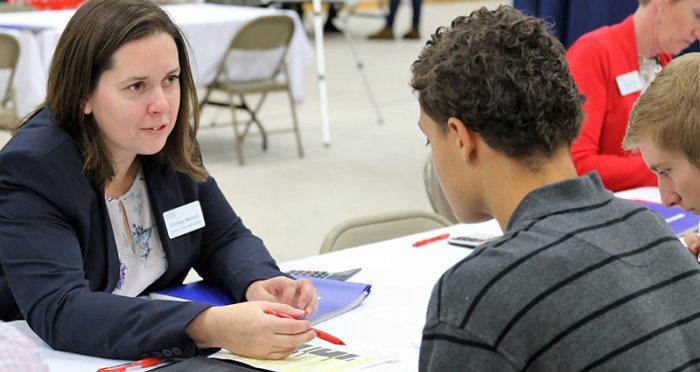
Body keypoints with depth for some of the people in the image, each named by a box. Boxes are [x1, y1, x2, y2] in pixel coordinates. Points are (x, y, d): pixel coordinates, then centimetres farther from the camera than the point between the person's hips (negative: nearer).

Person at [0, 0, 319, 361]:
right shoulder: (30, 170, -19)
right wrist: (209, 327, -40)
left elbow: (225, 238, 8)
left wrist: (258, 283, -16)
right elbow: (58, 311, -30)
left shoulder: (169, 144, -1)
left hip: (165, 355, 6)